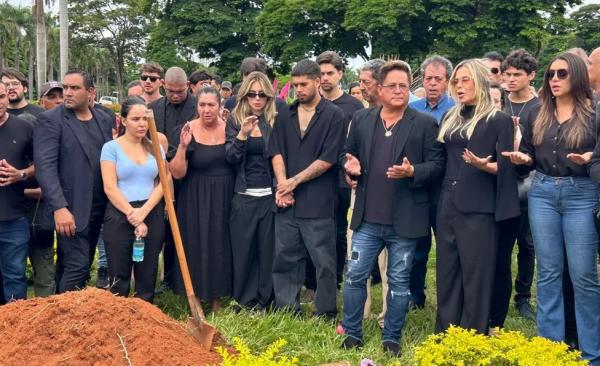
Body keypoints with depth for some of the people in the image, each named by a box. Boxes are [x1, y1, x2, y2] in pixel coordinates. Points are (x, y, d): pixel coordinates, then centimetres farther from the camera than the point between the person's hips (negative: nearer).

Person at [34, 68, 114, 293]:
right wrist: (60, 207, -23)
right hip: (71, 209, -5)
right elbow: (45, 166, -15)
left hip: (98, 208, 6)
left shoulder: (104, 120, 10)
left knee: (83, 265, 12)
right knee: (77, 266, -8)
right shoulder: (50, 120, -6)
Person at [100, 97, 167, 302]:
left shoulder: (156, 146, 8)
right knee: (119, 278, 2)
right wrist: (132, 214, -12)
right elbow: (110, 188, -7)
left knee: (147, 277, 7)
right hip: (120, 217, -3)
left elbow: (163, 183, 2)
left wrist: (143, 212, -11)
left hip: (152, 215, 3)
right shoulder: (111, 147, -1)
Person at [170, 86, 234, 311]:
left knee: (221, 246, 10)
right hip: (196, 200, -3)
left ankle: (217, 299, 25)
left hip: (225, 199, 3)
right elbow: (177, 173, -13)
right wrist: (183, 146, -24)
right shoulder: (188, 131, -10)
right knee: (197, 247, 3)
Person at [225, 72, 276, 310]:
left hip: (270, 194, -1)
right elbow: (230, 157, -3)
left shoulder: (276, 121, 2)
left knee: (268, 248, 3)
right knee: (243, 249, 5)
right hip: (243, 195, 1)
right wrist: (243, 134, -19)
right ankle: (244, 300, 17)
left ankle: (265, 300, 15)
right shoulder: (234, 120, 5)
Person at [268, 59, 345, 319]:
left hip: (318, 202, -5)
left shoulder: (334, 115, -3)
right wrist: (282, 184, -7)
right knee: (285, 258, 10)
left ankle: (326, 316, 12)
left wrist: (295, 181, -8)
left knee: (324, 262, 1)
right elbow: (276, 152, 8)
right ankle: (286, 312, 22)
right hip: (287, 201, 5)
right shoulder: (285, 115, 13)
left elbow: (328, 159, -9)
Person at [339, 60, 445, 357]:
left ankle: (392, 338, 22)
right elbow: (347, 153, 15)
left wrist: (412, 172, -21)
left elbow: (437, 164, -4)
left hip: (405, 220, -2)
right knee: (355, 276, 7)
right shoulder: (361, 120, 7)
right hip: (368, 218, 3)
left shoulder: (426, 124, -2)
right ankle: (351, 333, 22)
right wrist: (350, 164, -7)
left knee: (399, 282, 8)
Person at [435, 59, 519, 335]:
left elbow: (506, 166, -6)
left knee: (476, 274, -2)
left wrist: (484, 165, -24)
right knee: (446, 273, 9)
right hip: (447, 206, 6)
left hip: (478, 208, -6)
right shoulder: (449, 119, 15)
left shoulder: (499, 120, -3)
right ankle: (444, 336, 18)